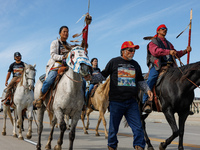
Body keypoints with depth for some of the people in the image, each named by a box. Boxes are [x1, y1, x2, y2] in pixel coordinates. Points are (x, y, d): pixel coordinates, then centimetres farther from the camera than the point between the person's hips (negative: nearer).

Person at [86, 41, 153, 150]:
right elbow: (103, 75, 5)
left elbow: (140, 81, 20)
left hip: (132, 102, 3)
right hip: (116, 101, -3)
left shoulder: (135, 65, 14)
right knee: (114, 127, 8)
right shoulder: (114, 62, 3)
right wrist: (91, 78, -12)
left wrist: (147, 90, 5)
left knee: (138, 127, -3)